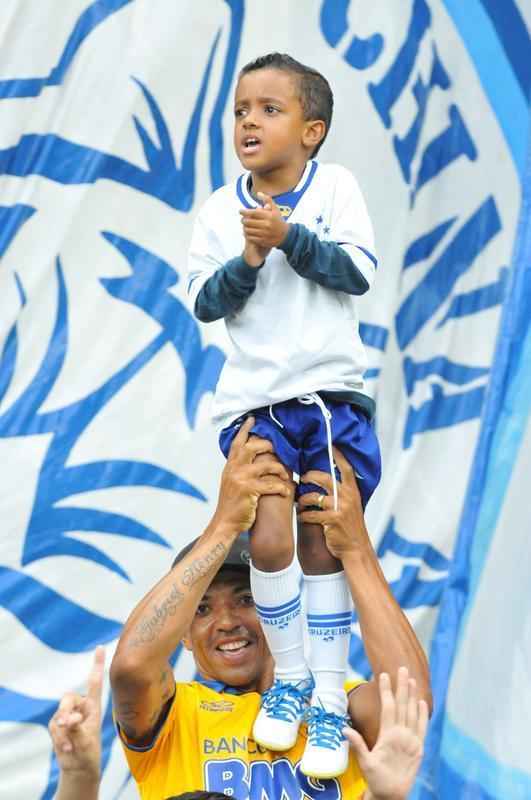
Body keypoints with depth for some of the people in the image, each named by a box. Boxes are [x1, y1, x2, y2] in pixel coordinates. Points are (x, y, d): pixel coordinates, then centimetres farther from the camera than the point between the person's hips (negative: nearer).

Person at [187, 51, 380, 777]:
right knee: (269, 539, -14)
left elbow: (359, 269, -9)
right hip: (255, 399, 0)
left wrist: (291, 238, -19)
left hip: (331, 392, 0)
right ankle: (289, 677, 8)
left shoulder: (335, 186, -1)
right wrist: (246, 262, -16)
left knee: (322, 547, 5)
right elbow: (205, 303, 1)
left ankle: (329, 701, 14)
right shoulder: (220, 211, 3)